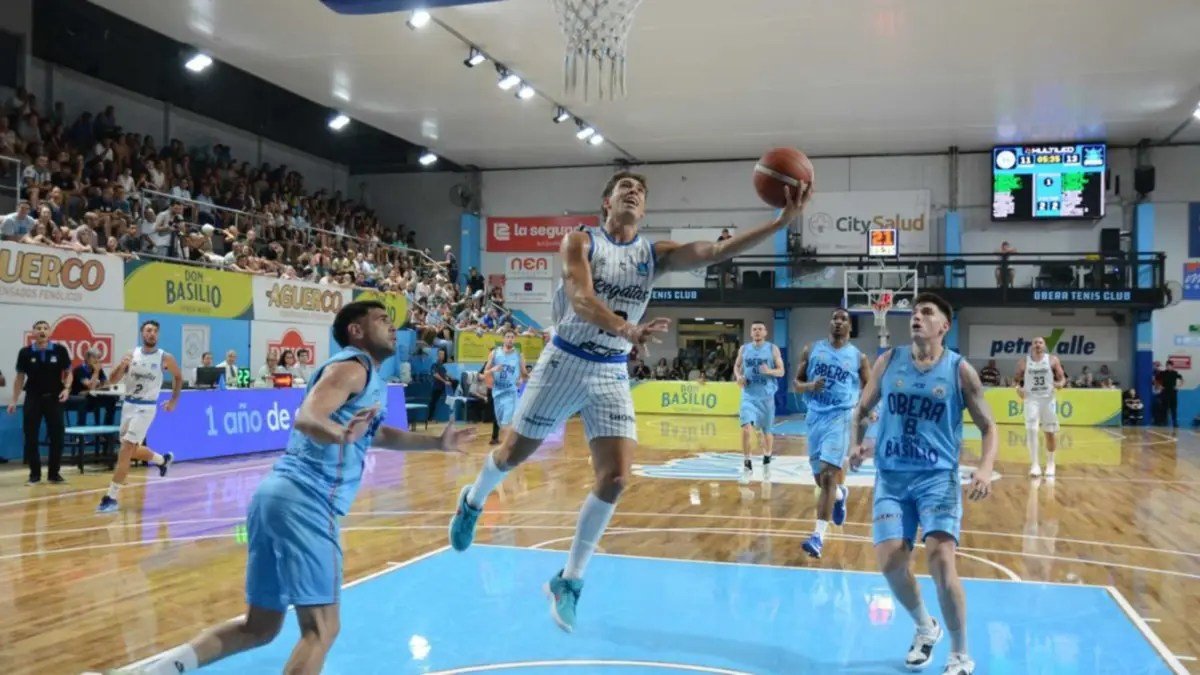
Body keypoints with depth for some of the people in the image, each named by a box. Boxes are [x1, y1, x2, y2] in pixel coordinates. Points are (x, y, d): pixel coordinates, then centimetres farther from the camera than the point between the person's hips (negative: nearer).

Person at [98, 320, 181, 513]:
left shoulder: (165, 358, -6)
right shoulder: (131, 355, 1)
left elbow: (178, 377, 13)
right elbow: (112, 381, 0)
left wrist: (173, 400, 12)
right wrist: (121, 366, -19)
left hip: (146, 407, -5)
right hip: (128, 404, 5)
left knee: (125, 450, -12)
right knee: (132, 450, 16)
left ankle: (111, 498, -10)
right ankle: (163, 459, 44)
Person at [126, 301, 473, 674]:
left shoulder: (363, 373, 24)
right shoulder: (353, 365, -5)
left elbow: (376, 434, 40)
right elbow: (307, 417, -23)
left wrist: (436, 442, 37)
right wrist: (340, 434, -44)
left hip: (280, 494, 10)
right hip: (304, 501, -10)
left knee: (260, 625, 17)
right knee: (321, 629, -6)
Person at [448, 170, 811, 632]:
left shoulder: (656, 253, 0)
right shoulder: (580, 241, -9)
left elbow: (717, 251, -14)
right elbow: (580, 299, -26)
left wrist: (783, 221, -25)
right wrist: (627, 329, -46)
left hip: (611, 373, 3)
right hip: (564, 361, -2)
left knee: (615, 478, -9)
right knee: (513, 454, 12)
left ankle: (569, 581, 8)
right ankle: (472, 503, 47)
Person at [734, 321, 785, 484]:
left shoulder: (773, 349, -2)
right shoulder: (744, 349, 4)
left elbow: (782, 371, -2)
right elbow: (737, 366, 17)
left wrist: (770, 371, -23)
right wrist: (738, 376, -4)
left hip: (766, 396, 0)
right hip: (749, 396, 0)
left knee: (766, 432, 12)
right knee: (746, 428, -18)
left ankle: (767, 461, 37)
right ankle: (747, 466, -8)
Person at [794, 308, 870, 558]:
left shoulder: (858, 357, 2)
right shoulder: (811, 350, 6)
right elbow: (797, 383, 8)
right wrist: (810, 386, -14)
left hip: (840, 417, -3)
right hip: (815, 417, 4)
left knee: (829, 474, -16)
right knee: (820, 477, 14)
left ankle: (818, 536, -16)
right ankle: (840, 494, 50)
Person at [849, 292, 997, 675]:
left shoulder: (960, 370, -3)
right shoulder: (889, 361, 4)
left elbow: (988, 427, 1)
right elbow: (862, 409, 15)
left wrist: (985, 468, -17)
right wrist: (857, 443, -5)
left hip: (938, 476, -3)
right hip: (891, 476, 3)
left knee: (941, 559, -16)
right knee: (890, 561, -6)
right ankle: (925, 627, 26)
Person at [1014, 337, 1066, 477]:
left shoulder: (1052, 360, 0)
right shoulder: (1023, 362, 1)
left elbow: (1062, 378, 2)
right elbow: (1016, 379, 8)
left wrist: (1060, 384, -21)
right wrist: (1018, 388, -13)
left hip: (1048, 399, 1)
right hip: (1031, 399, -1)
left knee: (1050, 433, 9)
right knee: (1031, 430, -16)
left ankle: (1050, 464, 27)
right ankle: (1035, 465, -12)